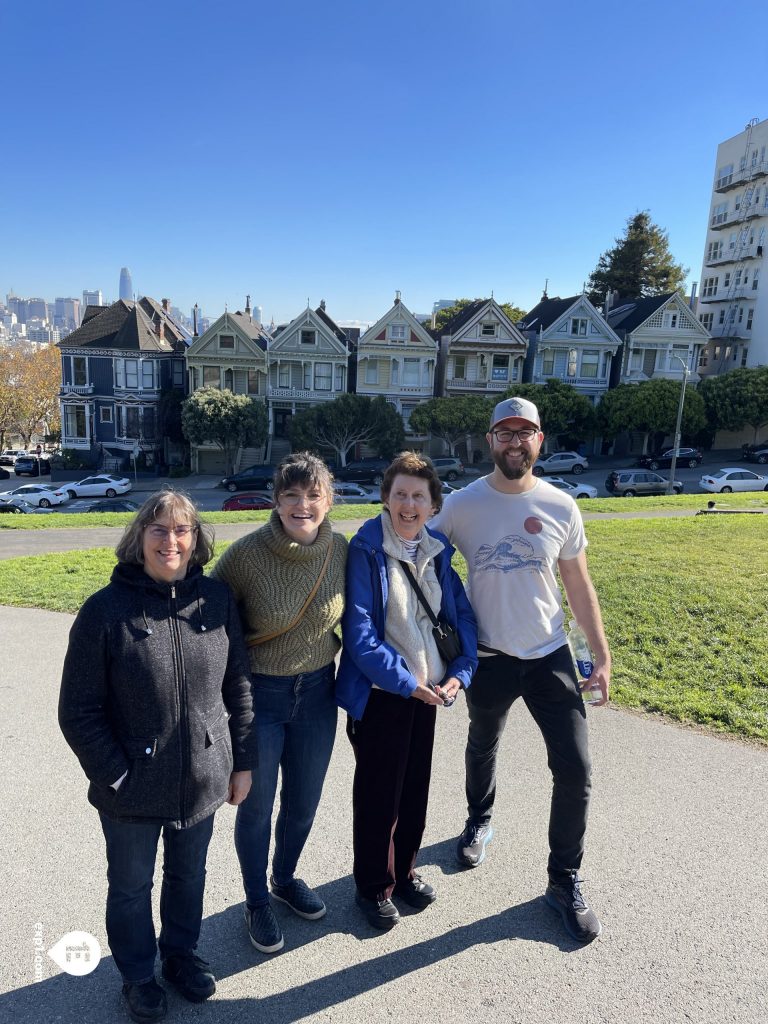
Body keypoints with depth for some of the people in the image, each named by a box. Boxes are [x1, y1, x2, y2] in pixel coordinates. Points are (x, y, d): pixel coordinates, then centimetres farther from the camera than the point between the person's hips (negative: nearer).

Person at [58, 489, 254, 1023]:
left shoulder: (217, 599, -8)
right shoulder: (106, 609, -16)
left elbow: (238, 685, 0)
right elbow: (78, 711, -11)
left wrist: (242, 760, 3)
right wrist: (114, 777, -12)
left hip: (203, 778, 3)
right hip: (133, 787, -2)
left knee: (189, 874, 24)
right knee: (131, 886, 20)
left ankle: (181, 952, 52)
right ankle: (138, 974, 47)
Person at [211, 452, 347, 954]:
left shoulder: (341, 550, -10)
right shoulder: (247, 554, -21)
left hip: (317, 692, 4)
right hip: (259, 694, -3)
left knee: (304, 801, 20)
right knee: (257, 805, 14)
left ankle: (286, 877, 50)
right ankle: (257, 902, 41)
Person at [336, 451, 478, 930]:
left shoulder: (437, 550, 1)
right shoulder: (365, 550, -16)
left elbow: (462, 615, 5)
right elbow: (360, 633, -19)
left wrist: (459, 672, -7)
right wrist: (407, 683, -18)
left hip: (428, 689, 6)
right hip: (380, 692, -5)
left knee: (416, 787, 18)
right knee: (378, 792, 9)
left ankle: (405, 871, 41)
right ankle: (374, 886, 32)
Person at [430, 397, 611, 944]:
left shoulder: (560, 507, -6)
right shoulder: (463, 504, -10)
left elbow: (579, 585, 2)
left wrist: (602, 653, 2)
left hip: (551, 656, 1)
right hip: (488, 656, 0)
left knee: (575, 770, 0)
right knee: (482, 749, 22)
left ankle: (565, 880, 23)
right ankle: (480, 822, 52)